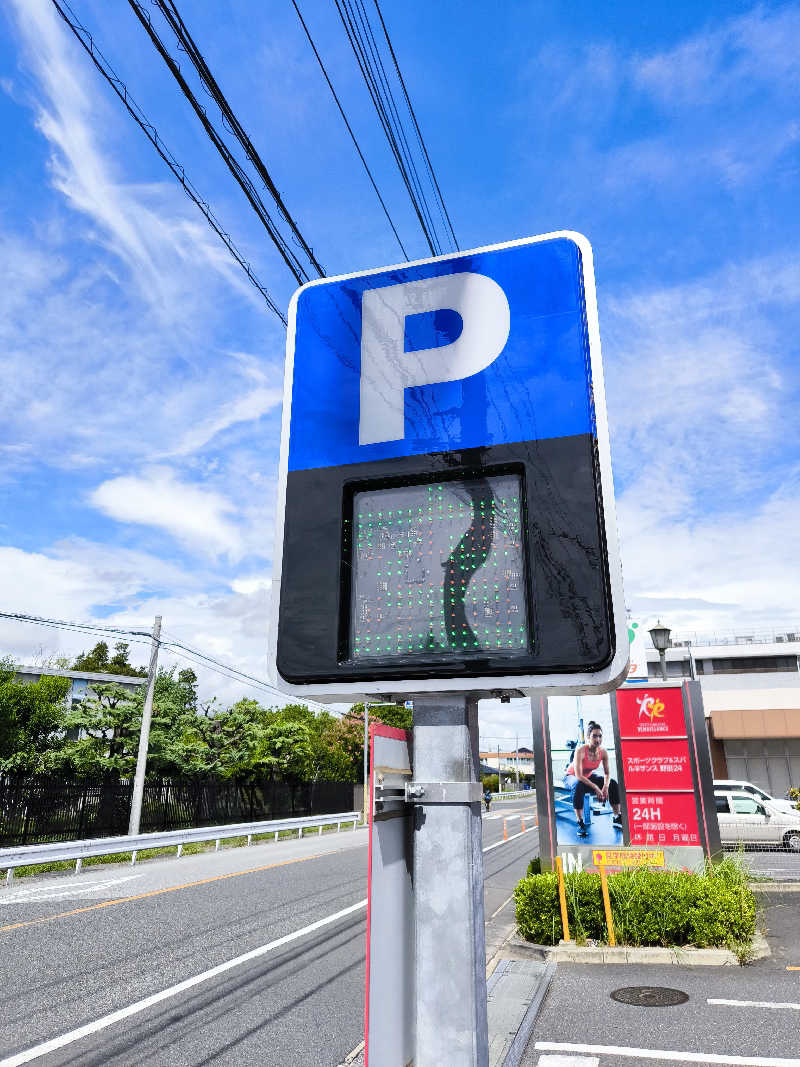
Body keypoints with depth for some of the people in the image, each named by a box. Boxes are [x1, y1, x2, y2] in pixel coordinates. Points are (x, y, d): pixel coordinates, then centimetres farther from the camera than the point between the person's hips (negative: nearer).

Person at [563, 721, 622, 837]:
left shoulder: (603, 752, -17)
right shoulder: (580, 750, -33)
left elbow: (607, 773, -9)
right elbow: (578, 776, -36)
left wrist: (606, 786, -29)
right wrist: (595, 788, -40)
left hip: (588, 776, 6)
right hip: (570, 776, -6)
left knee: (612, 783, -11)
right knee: (578, 785, -39)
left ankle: (617, 818, 3)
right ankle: (580, 823, -32)